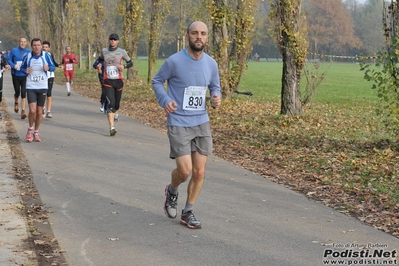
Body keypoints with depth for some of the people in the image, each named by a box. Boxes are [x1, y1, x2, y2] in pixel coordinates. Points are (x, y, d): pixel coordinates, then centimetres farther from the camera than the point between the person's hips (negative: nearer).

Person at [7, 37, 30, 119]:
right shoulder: (14, 51, -3)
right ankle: (16, 103, 41)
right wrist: (13, 65, -15)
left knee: (23, 93, -7)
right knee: (17, 92, 8)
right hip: (16, 75, 0)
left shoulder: (29, 52, 1)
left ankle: (23, 111, -4)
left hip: (25, 75, 0)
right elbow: (8, 59, 2)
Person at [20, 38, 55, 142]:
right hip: (31, 87, -1)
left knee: (39, 112, 7)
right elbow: (22, 67, 11)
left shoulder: (46, 55, -2)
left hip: (42, 87, 1)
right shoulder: (28, 56, -1)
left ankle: (36, 132, 25)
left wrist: (48, 68, -19)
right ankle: (30, 129, 10)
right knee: (32, 110, -15)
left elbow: (53, 67, 4)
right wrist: (25, 71, -12)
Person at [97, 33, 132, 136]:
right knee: (110, 103, -17)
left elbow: (130, 63, 8)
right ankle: (112, 127, -22)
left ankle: (113, 113, 49)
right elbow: (101, 59, 26)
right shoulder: (104, 51, 5)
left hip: (118, 81, 1)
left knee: (117, 105, 11)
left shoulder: (122, 52, 0)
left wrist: (124, 66, -13)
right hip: (107, 81, -1)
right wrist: (99, 65, 5)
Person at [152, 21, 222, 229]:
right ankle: (172, 191, 26)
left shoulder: (211, 64, 1)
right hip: (178, 124, -4)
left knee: (199, 172, 4)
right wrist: (165, 100, -16)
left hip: (202, 123, 4)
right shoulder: (174, 61, -12)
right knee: (184, 171, -9)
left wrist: (216, 99, -8)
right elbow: (157, 81, 1)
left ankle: (188, 213, 21)